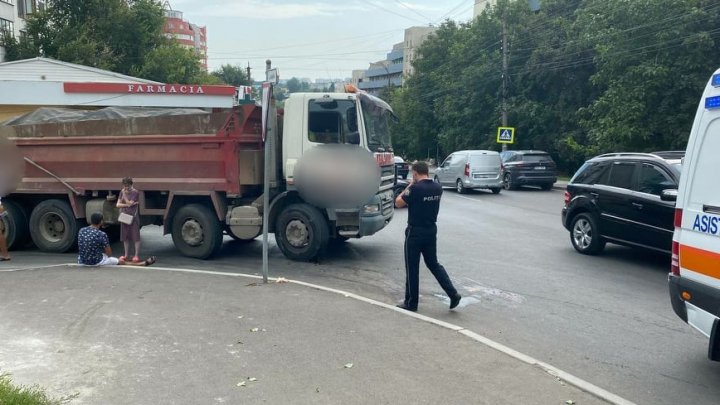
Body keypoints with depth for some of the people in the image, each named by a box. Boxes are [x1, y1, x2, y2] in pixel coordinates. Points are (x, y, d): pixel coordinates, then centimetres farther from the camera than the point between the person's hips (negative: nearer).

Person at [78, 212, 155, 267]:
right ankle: (145, 263, 30)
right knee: (121, 262, 13)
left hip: (82, 261, 5)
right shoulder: (102, 235, -20)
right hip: (96, 262, -5)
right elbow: (109, 253, -10)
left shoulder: (81, 231, -3)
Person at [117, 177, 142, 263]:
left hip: (133, 217, -6)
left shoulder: (135, 192, -7)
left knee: (135, 236, -4)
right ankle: (126, 254, 19)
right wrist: (128, 204, -10)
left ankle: (137, 255, -1)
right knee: (125, 236, 10)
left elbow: (129, 203, -16)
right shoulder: (122, 192, 9)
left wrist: (124, 194, -9)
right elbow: (118, 204, 4)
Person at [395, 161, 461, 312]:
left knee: (412, 268, 5)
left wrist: (409, 186, 0)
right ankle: (453, 293, 9)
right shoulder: (438, 188, 2)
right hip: (431, 231, 6)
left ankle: (411, 303, 14)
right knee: (433, 264, 19)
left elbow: (398, 203, -9)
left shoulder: (415, 188, -20)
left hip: (415, 232, -6)